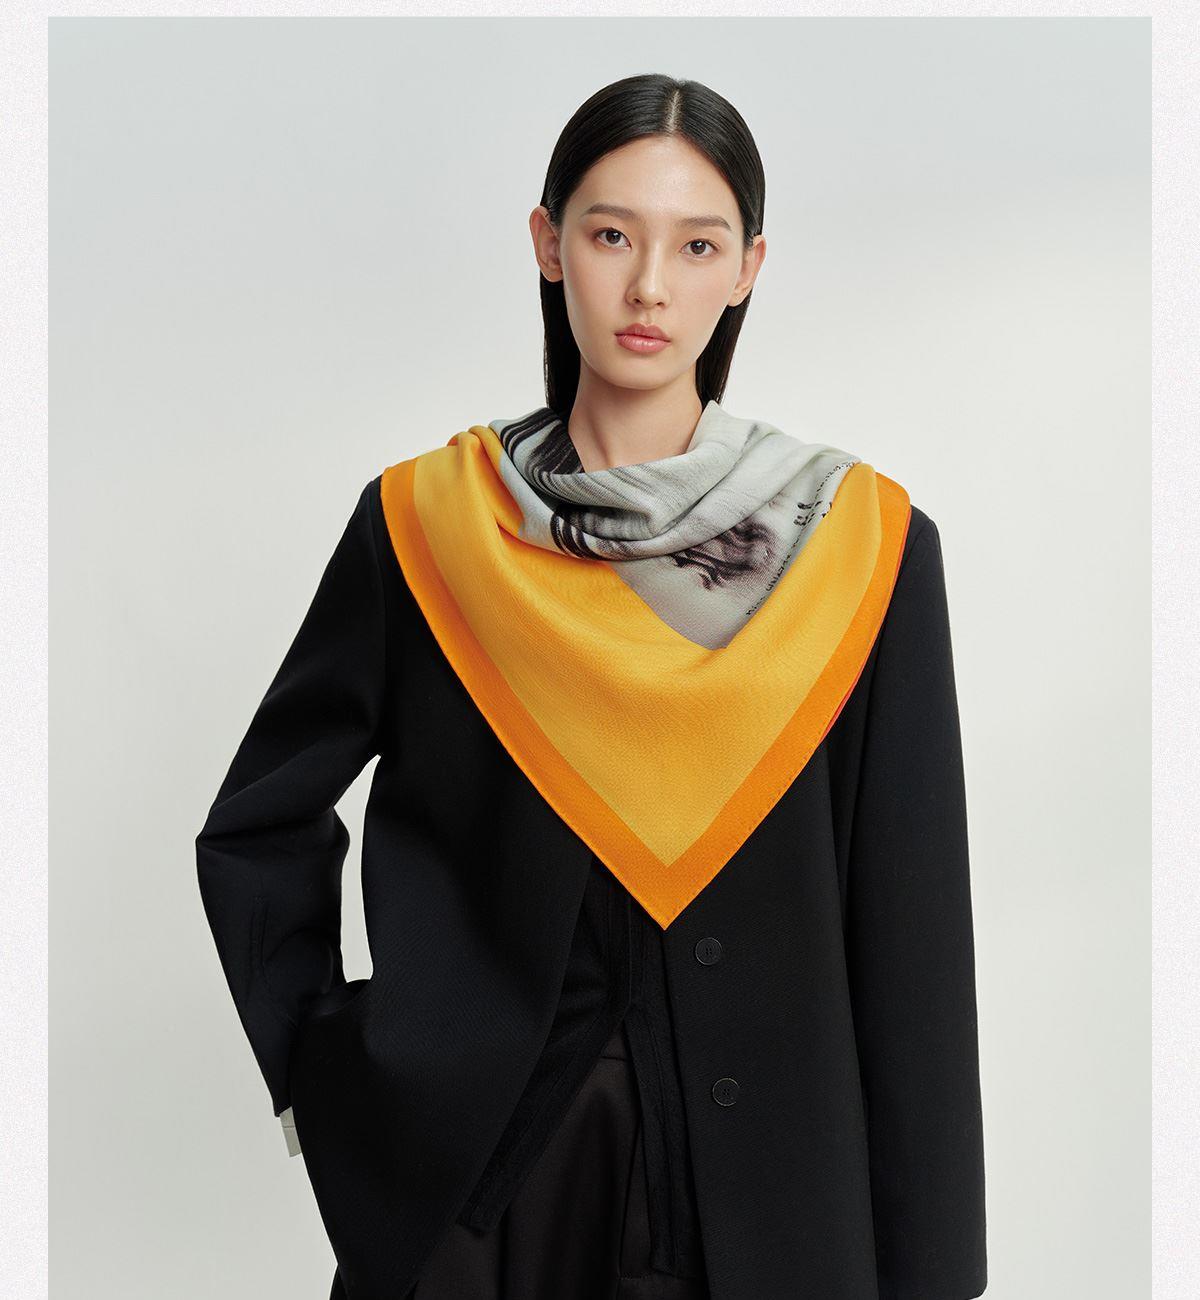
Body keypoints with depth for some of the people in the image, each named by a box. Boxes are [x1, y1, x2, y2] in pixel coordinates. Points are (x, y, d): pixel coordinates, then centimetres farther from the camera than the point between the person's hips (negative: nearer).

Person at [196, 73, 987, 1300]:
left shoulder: (863, 547, -8)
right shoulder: (425, 523, -6)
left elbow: (909, 941, -7)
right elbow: (259, 828, 4)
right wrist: (324, 1070, -3)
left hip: (765, 1172, 0)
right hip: (471, 1160, 1)